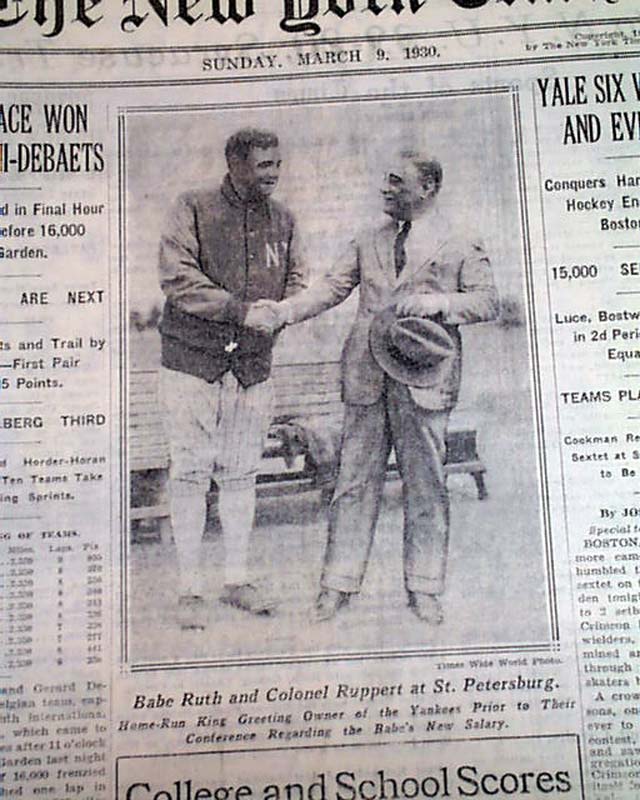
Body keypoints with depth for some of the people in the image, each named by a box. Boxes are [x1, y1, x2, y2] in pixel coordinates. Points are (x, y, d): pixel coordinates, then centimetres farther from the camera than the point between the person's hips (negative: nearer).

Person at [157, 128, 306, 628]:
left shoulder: (283, 219, 10)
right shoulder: (193, 208, -4)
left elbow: (296, 281, 14)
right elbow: (178, 278, -13)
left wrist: (279, 309, -8)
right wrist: (242, 310, -19)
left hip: (253, 366, 4)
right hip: (192, 361, -4)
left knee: (241, 474, 11)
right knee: (190, 474, 1)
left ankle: (237, 580, 24)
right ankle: (190, 589, 13)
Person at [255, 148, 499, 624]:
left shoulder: (460, 246, 5)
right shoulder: (368, 244, 17)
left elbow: (488, 301, -1)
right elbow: (331, 288, 10)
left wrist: (437, 302, -17)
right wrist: (281, 312, -4)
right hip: (366, 377, 3)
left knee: (425, 486, 4)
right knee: (355, 481, 6)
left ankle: (424, 590, 17)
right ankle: (339, 584, 15)